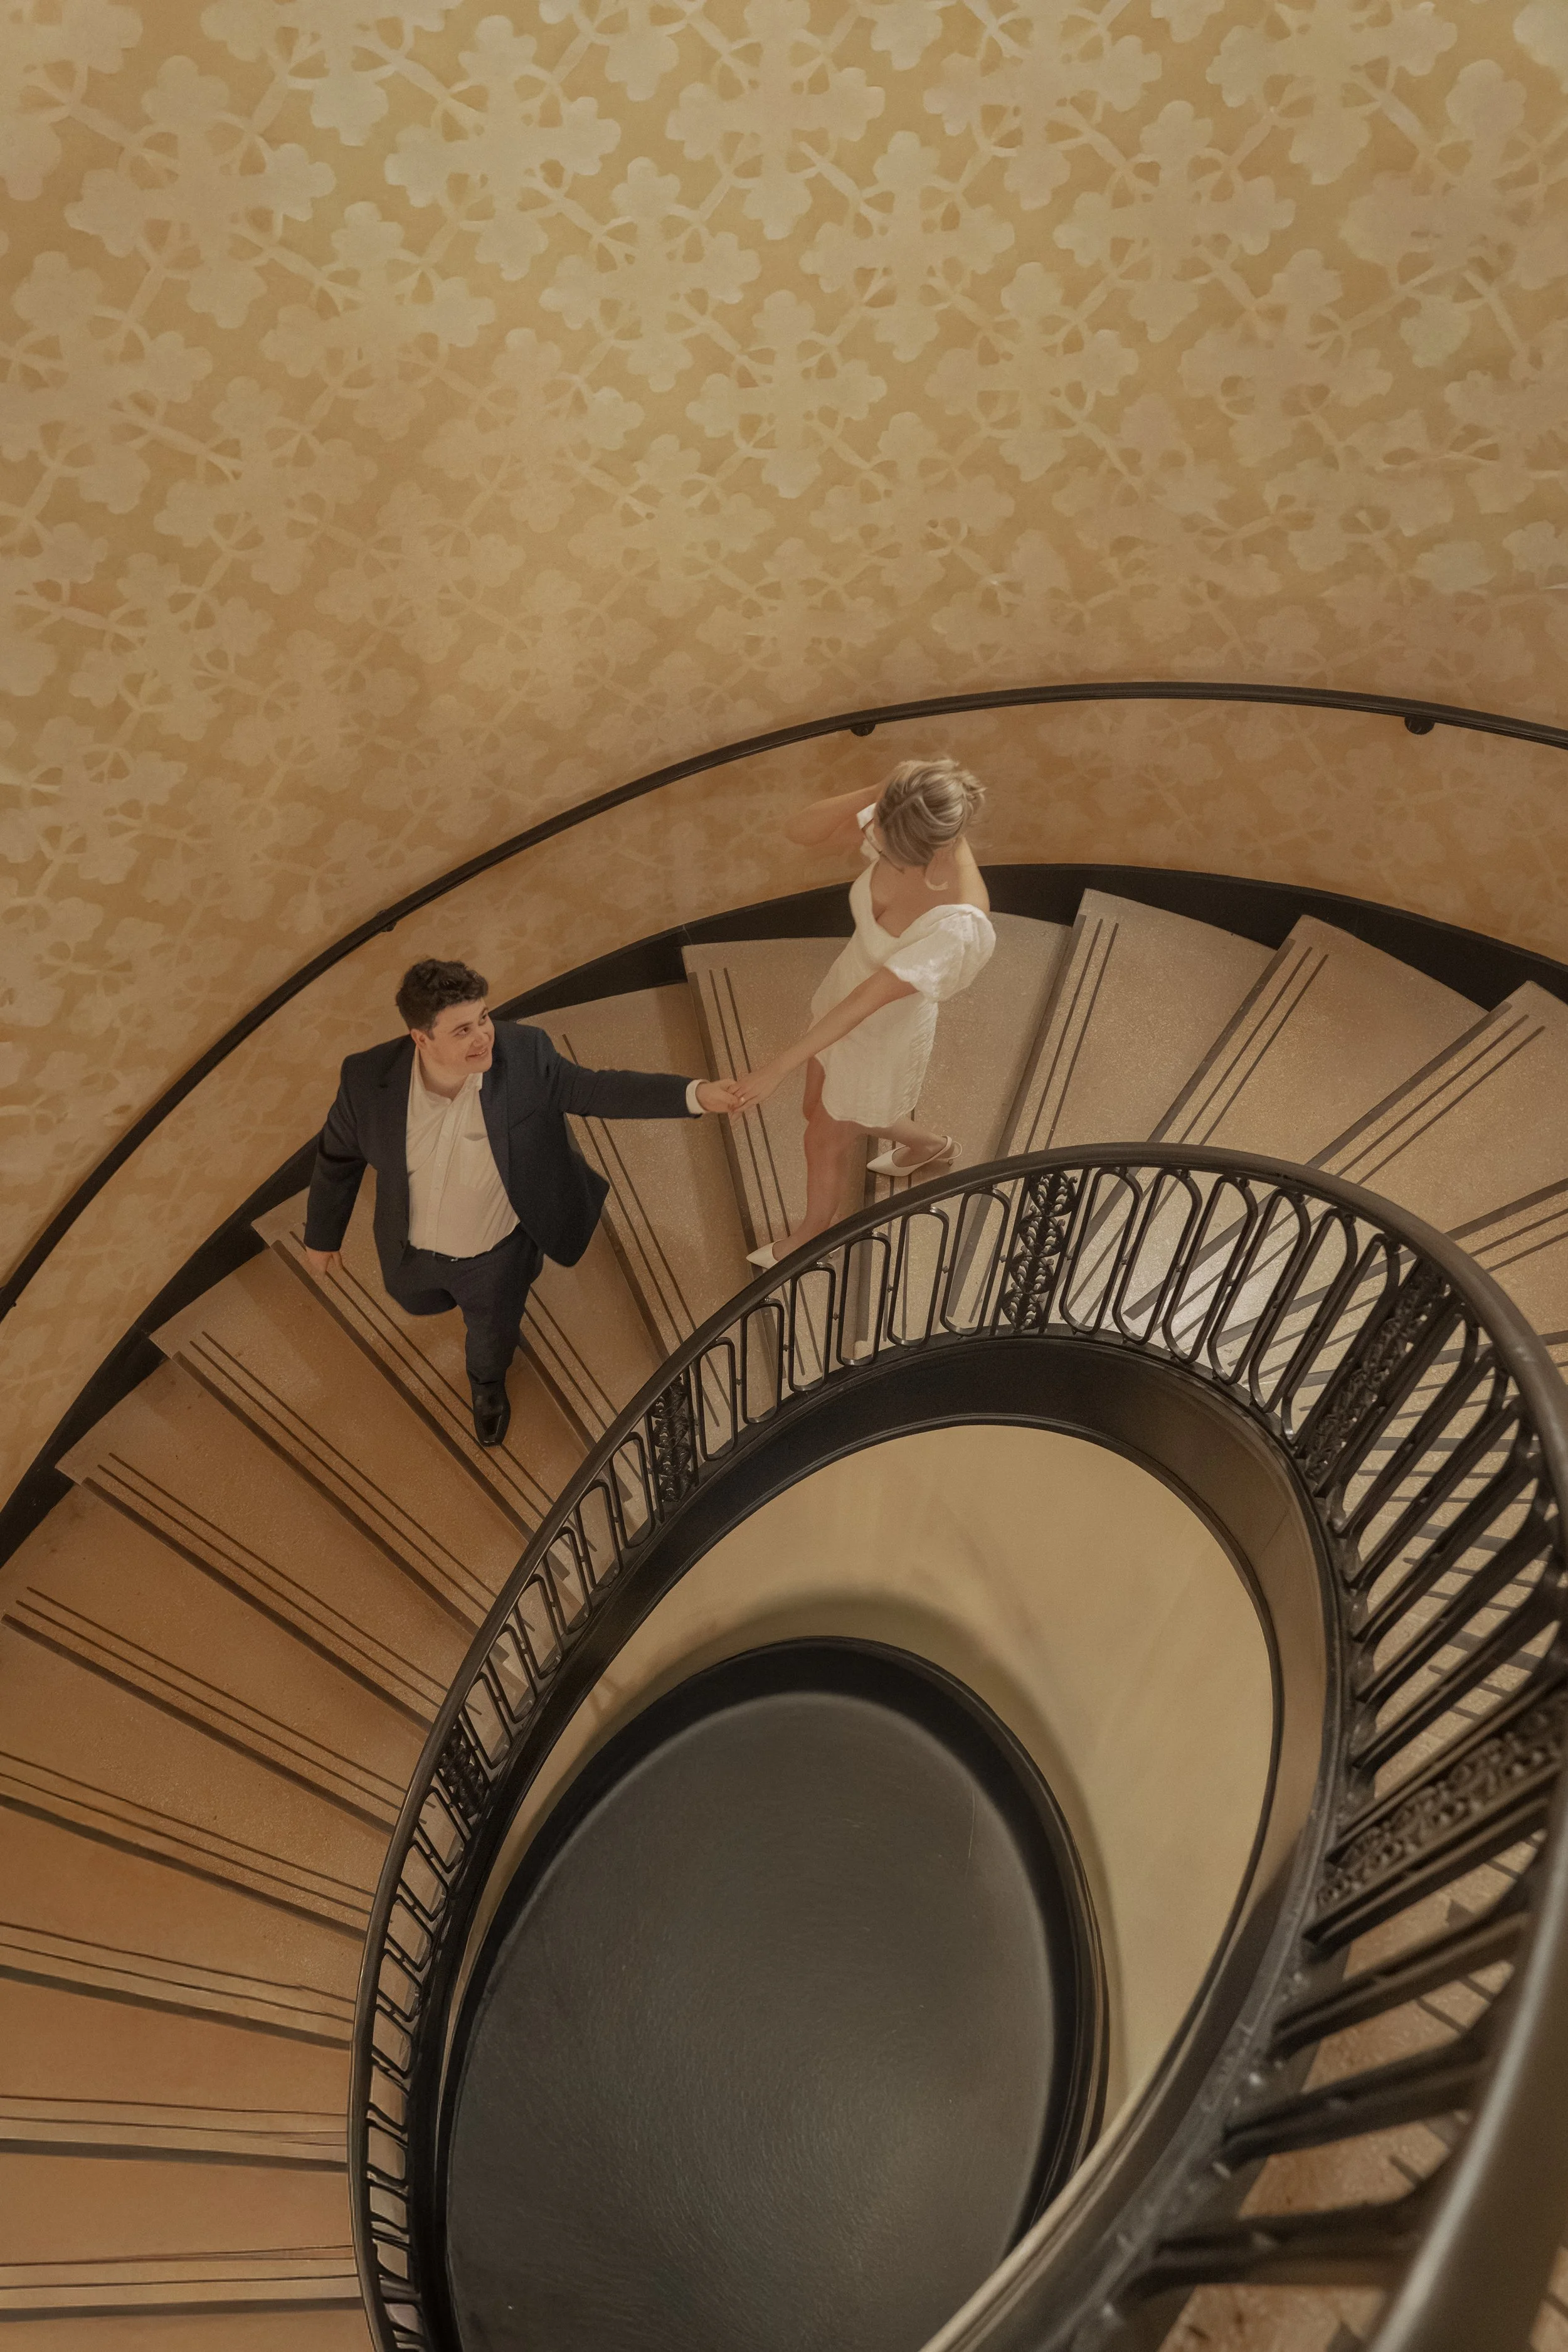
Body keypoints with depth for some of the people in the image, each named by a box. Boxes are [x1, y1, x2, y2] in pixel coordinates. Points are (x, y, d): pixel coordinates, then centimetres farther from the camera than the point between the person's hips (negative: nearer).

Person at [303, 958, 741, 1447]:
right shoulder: (369, 1079, -29)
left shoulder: (524, 1055, -32)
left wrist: (695, 1094, -26)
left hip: (497, 1253, -1)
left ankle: (488, 1385, 66)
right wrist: (322, 1234, 4)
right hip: (414, 1254, 1)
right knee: (422, 1304, 35)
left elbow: (594, 1090, -17)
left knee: (493, 1334, 28)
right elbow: (339, 1156, -11)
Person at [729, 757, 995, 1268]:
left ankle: (815, 1235, 54)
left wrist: (778, 1068, -31)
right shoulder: (898, 827, -23)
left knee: (825, 1141, 19)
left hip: (885, 1035, -7)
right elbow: (799, 831, -16)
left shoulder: (958, 924, -40)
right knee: (819, 1108, 31)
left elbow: (868, 1002, -36)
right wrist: (856, 801, -36)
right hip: (845, 988, 7)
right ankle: (929, 1145, 61)